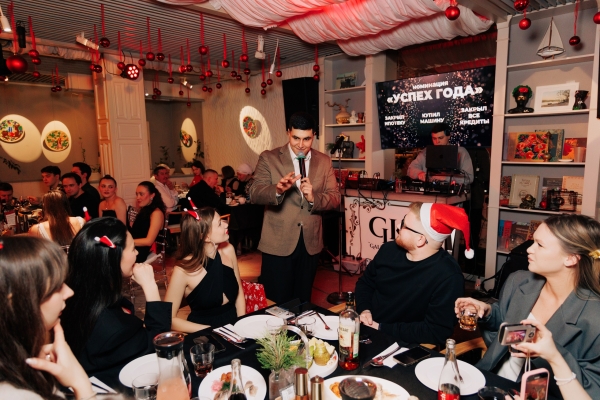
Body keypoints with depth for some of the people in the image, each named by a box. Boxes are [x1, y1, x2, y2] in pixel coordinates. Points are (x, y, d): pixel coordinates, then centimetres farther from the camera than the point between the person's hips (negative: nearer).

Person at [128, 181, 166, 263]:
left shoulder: (156, 212, -7)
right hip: (133, 248, 7)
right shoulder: (143, 210, 19)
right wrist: (131, 222, 4)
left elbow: (148, 241, -14)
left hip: (143, 251, -7)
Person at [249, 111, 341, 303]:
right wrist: (277, 190, -32)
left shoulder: (324, 161, 4)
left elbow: (335, 198, 0)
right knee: (276, 304, 7)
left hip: (310, 243, 3)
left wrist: (314, 198, -20)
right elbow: (254, 194, -12)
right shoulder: (269, 158, -4)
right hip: (278, 244, -3)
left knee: (302, 301, 19)